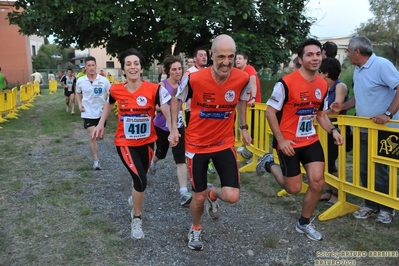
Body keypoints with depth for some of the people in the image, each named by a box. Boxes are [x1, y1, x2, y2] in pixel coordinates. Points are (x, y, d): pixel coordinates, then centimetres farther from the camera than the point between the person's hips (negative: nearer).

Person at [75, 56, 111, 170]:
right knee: (92, 136, -9)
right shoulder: (80, 81, -6)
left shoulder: (103, 80, -10)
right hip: (88, 113, -1)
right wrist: (80, 104, -2)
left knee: (100, 136, 15)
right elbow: (78, 93, 13)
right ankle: (96, 160, 1)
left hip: (101, 112, 1)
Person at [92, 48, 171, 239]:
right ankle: (136, 219, 7)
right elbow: (109, 104, 14)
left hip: (146, 142, 2)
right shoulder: (116, 90, -9)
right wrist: (101, 124, 7)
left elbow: (167, 112, -25)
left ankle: (135, 199, 56)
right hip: (125, 142, -1)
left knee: (140, 177, 20)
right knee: (140, 180, -16)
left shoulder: (154, 89, -16)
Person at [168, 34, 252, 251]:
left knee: (232, 197, -8)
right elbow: (176, 99, -1)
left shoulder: (242, 78, -14)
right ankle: (195, 229, 40)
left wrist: (243, 127, 12)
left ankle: (212, 194, 30)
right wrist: (174, 128, -7)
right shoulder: (195, 79, -22)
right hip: (197, 144, -2)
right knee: (199, 197, 7)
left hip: (224, 143, 2)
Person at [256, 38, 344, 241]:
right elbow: (270, 112, -14)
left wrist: (333, 130, -4)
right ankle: (269, 164, 32)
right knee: (294, 188, 3)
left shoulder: (323, 85, 1)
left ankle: (304, 223, 22)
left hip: (311, 141, 6)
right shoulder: (286, 83, -20)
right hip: (288, 143, -5)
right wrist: (281, 140, -19)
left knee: (317, 182, -2)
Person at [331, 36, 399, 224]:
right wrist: (343, 106, 8)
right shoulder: (357, 70, 11)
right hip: (364, 129, 8)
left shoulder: (382, 65, -17)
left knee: (380, 170, 1)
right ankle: (371, 205, 26)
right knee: (364, 169, 11)